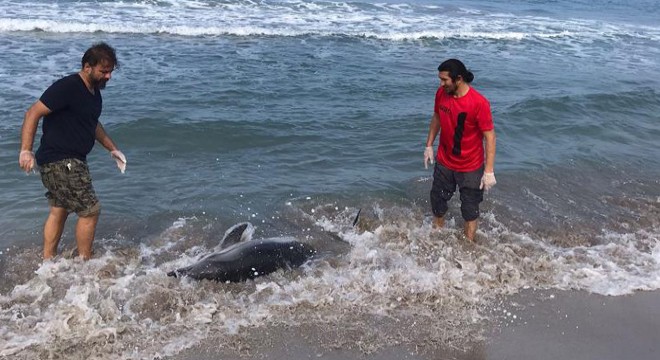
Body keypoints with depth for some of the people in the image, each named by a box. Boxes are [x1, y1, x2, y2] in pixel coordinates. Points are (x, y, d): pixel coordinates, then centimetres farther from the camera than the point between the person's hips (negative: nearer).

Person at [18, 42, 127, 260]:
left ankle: (47, 263, 29)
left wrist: (113, 149, 25)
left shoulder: (94, 92, 11)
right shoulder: (67, 87, -18)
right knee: (90, 210, -7)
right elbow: (33, 114, -19)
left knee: (59, 211, 17)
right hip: (59, 162, -10)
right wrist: (26, 150, -25)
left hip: (73, 161, 10)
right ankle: (85, 265, 7)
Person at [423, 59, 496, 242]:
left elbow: (490, 137, -22)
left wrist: (489, 171, -23)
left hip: (471, 168, -5)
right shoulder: (441, 93, -10)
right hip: (444, 163, 5)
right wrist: (429, 145, 10)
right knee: (438, 203, 21)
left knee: (470, 211, 10)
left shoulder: (479, 103, -27)